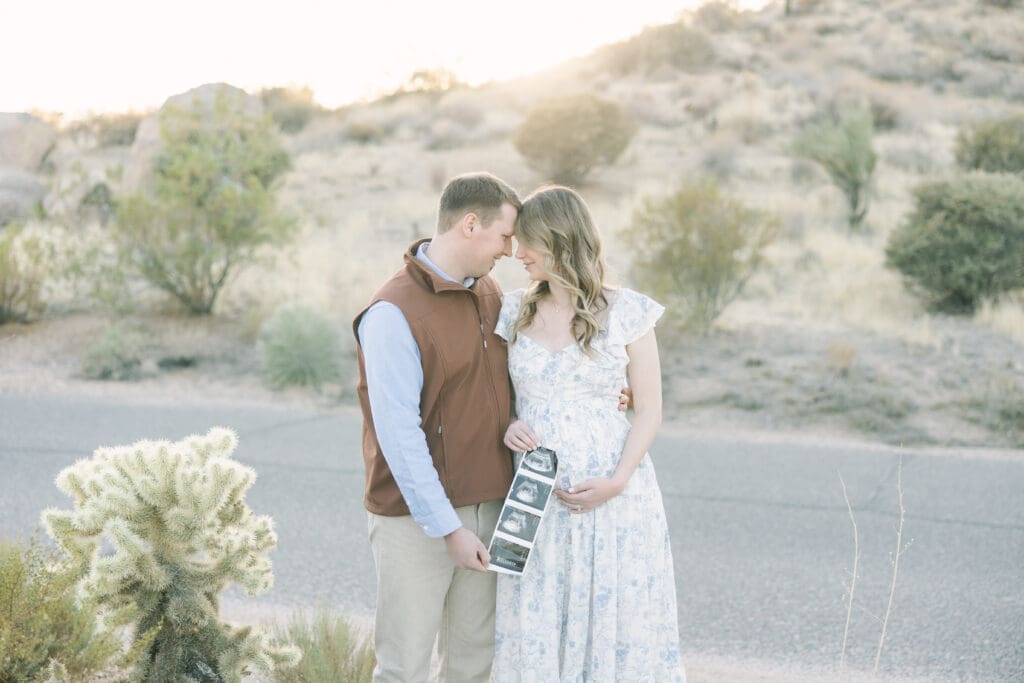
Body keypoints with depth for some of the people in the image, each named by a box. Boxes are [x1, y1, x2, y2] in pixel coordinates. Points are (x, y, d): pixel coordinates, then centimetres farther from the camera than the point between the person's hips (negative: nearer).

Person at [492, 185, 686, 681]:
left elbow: (649, 410, -2)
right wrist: (507, 426, -7)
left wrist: (617, 482, -15)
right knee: (536, 632, 6)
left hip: (614, 494, -3)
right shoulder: (513, 311, 6)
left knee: (617, 624, 3)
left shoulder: (625, 312, -3)